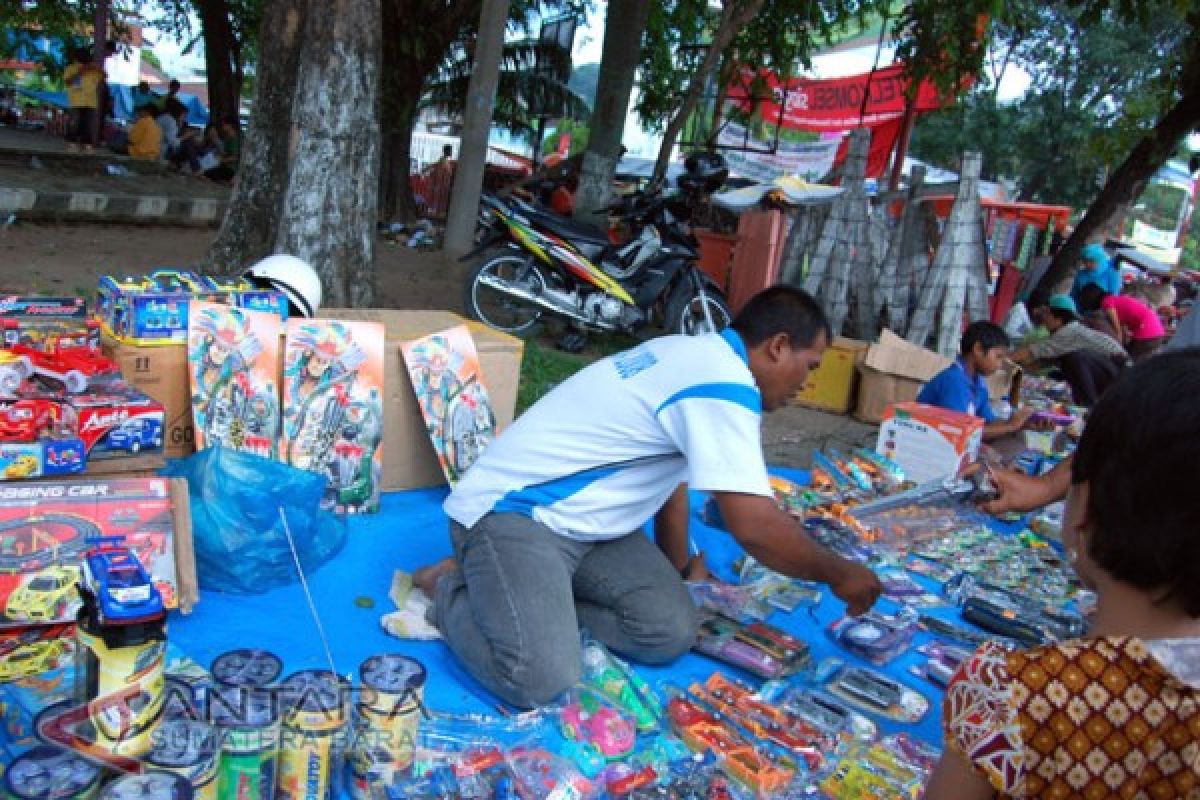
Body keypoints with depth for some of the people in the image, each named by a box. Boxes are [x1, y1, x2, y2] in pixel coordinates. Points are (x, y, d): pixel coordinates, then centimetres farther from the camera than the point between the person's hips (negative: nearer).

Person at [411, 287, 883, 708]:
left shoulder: (695, 357, 12)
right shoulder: (723, 383, -20)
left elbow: (673, 481, 22)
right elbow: (755, 527, -23)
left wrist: (677, 573, 29)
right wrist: (840, 575, -5)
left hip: (578, 521, 10)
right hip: (510, 514, -10)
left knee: (670, 633, -5)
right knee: (541, 681, -25)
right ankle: (448, 590, 1)